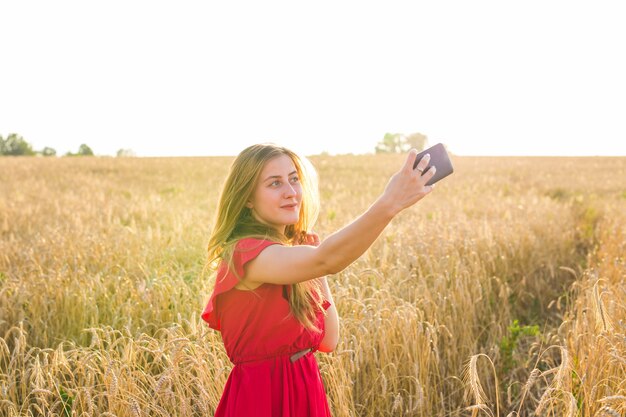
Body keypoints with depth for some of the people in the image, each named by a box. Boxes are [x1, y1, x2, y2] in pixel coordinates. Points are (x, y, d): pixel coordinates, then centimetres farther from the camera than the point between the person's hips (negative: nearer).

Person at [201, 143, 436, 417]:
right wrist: (389, 203, -49)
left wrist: (317, 276, -5)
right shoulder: (244, 254, -19)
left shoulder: (294, 252, 6)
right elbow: (325, 260, -38)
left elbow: (328, 341, 3)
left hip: (305, 390, 8)